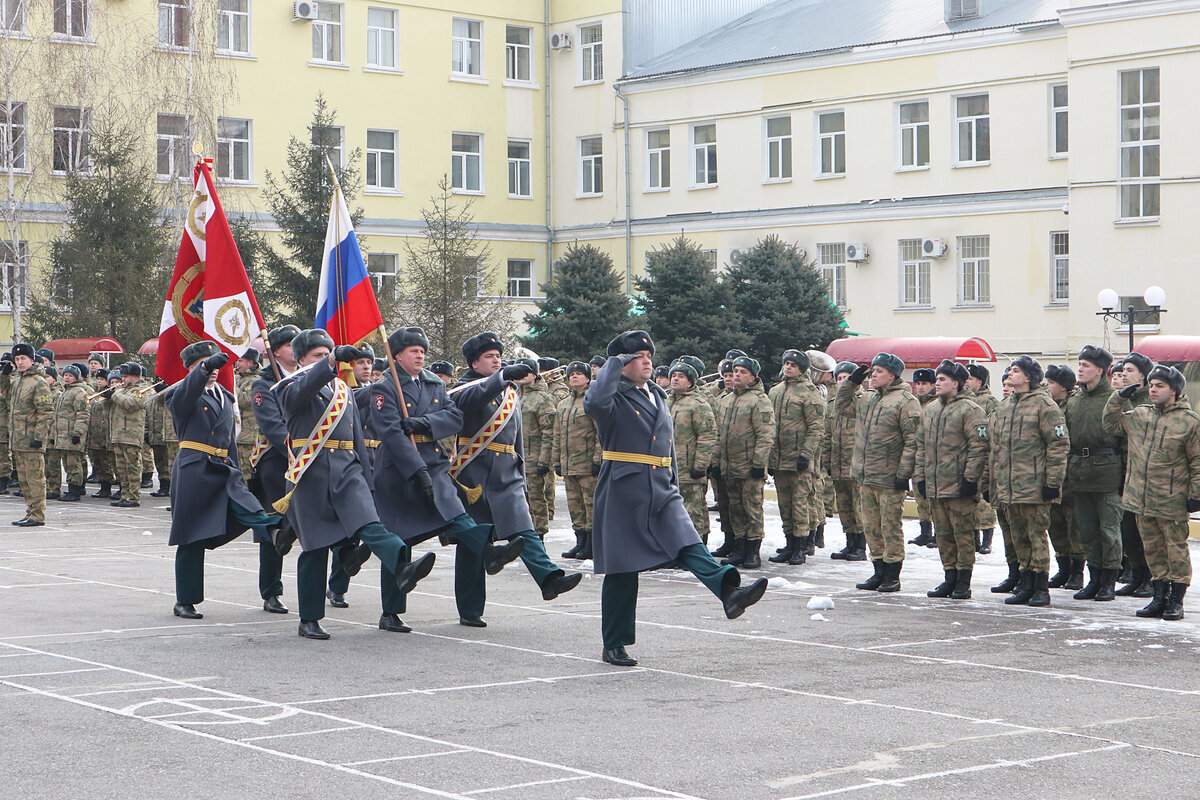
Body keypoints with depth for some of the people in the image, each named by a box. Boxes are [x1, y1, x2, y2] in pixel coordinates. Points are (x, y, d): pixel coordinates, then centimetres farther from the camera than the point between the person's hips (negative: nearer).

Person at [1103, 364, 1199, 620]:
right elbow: (1111, 424, 23)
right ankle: (1159, 596, 19)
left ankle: (1176, 600, 7)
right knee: (1152, 549, 11)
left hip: (1171, 501, -5)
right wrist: (1118, 398, 10)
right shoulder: (1138, 416, 10)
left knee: (1176, 549, 1)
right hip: (1141, 498, 5)